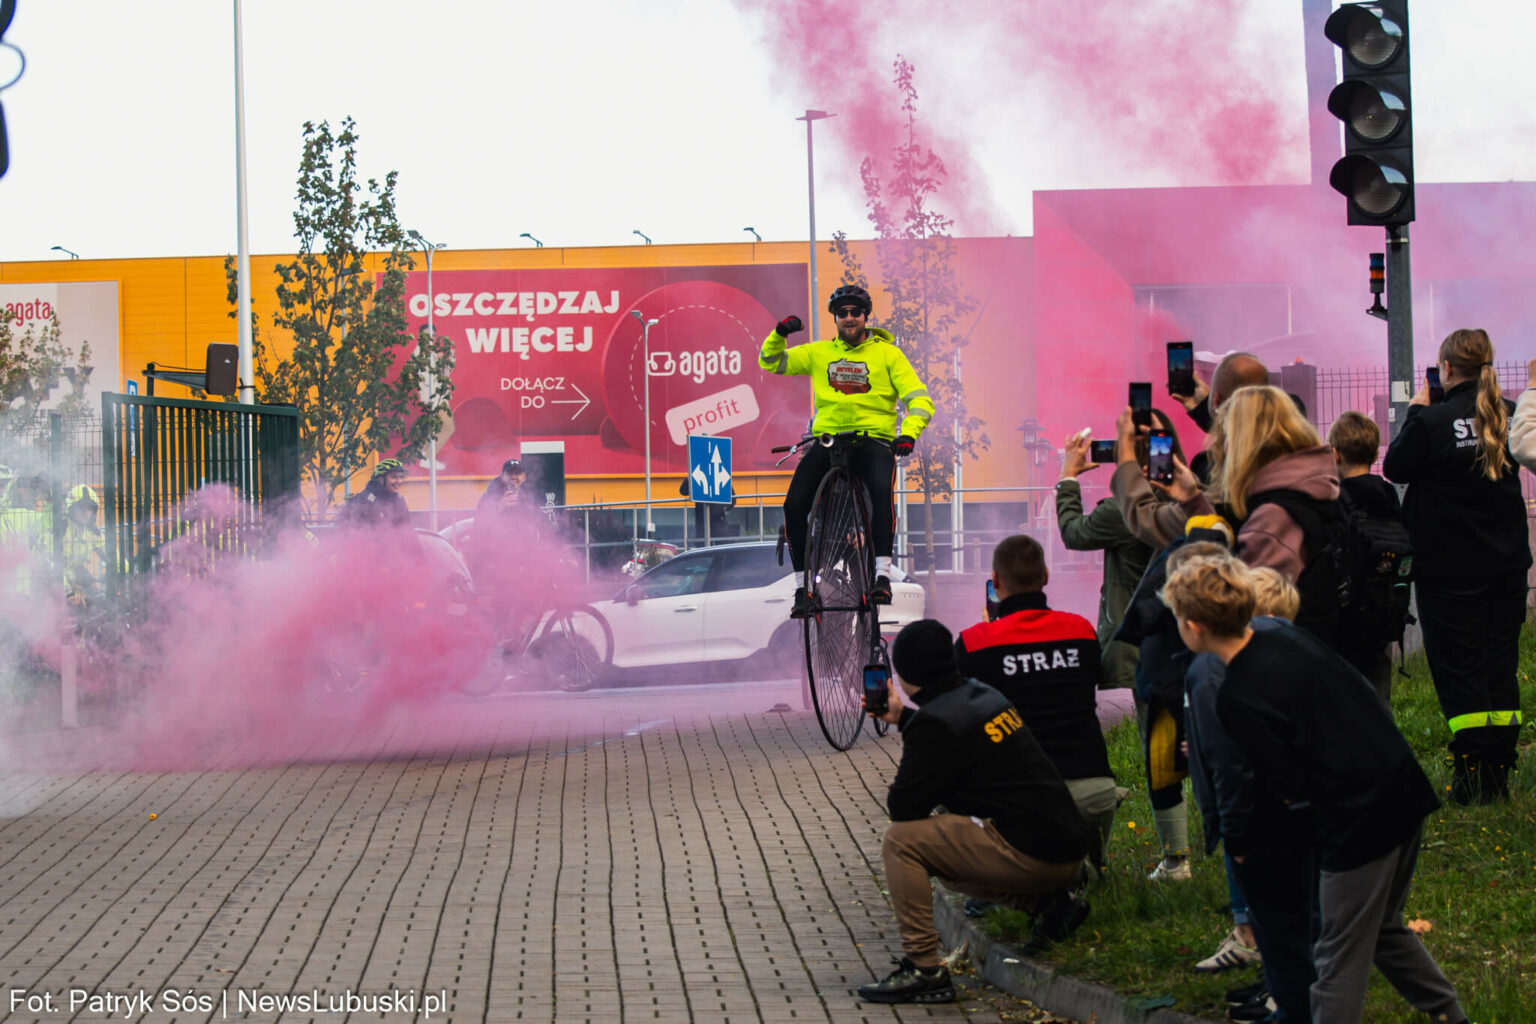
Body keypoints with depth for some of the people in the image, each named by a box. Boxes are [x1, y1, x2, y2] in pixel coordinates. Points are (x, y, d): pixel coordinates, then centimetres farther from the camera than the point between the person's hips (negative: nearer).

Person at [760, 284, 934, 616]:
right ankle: (803, 586, -3)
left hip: (873, 441, -3)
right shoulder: (820, 353, 13)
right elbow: (771, 362, 15)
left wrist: (908, 433, -22)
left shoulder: (887, 354, 4)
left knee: (882, 491, -34)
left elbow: (920, 400, -3)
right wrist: (780, 334, -7)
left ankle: (882, 576, -29)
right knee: (794, 506, -17)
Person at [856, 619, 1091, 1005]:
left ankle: (923, 970, -8)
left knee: (901, 841, -8)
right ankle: (1049, 903, 15)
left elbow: (903, 807, -12)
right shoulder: (982, 695, 12)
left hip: (1031, 854, -9)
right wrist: (904, 719, 29)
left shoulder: (936, 722, -14)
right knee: (941, 855, 29)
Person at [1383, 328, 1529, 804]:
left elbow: (1395, 467, -3)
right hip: (1507, 563, 5)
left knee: (1459, 671, 0)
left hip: (1450, 567, -5)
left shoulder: (1433, 421, -15)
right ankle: (1499, 776, 14)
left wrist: (1414, 412, 8)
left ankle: (1473, 780, -3)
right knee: (1502, 666, 11)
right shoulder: (1510, 417, 0)